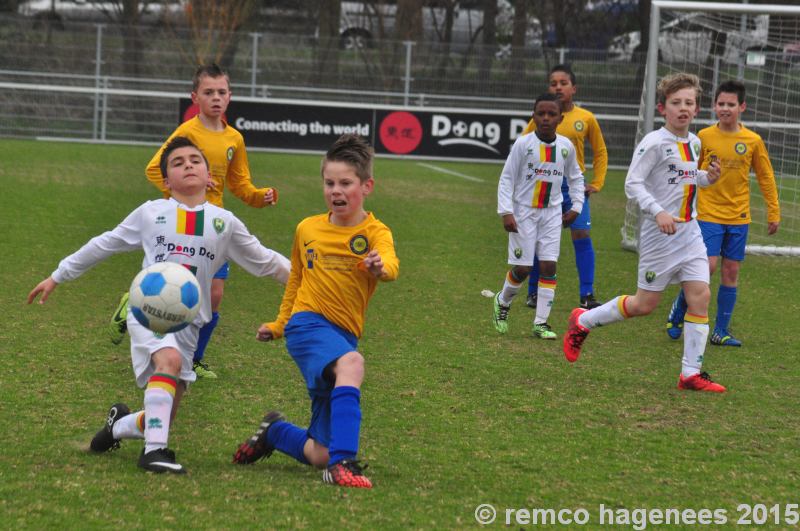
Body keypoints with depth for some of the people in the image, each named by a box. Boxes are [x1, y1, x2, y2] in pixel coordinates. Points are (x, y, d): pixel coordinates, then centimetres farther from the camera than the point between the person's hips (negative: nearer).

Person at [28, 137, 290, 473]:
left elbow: (265, 261, 19)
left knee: (162, 418, -1)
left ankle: (120, 425, 33)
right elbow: (103, 245, 16)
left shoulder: (224, 222, 11)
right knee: (169, 359, -35)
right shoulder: (151, 214, 8)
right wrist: (57, 277, 19)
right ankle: (154, 450, -36)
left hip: (189, 321, 3)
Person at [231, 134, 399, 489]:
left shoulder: (375, 232, -1)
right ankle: (343, 462, -44)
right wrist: (278, 325, 28)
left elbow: (390, 264, -25)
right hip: (308, 325, -1)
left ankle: (275, 432, 35)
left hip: (343, 336, 1)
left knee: (320, 455, 2)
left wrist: (381, 267, -47)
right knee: (351, 362, -39)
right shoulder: (307, 229, 8)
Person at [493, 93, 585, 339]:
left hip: (552, 213, 3)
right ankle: (503, 301, 27)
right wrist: (506, 212, -15)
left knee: (549, 266, -5)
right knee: (522, 267, -3)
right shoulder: (523, 144, -10)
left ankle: (541, 323, 0)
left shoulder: (566, 146, 0)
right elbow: (507, 178, -7)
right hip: (524, 211, -3)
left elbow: (575, 178, 16)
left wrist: (576, 207, 8)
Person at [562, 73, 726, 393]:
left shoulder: (694, 144, 10)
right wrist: (658, 212, -28)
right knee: (646, 303, 1)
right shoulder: (655, 143, -13)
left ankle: (691, 374, 1)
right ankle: (583, 321, 24)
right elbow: (633, 183, -17)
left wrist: (706, 178, 5)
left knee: (700, 295, -5)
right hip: (659, 235, -7)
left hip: (689, 232, 7)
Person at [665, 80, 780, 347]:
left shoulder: (753, 141, 0)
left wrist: (773, 213, 7)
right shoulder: (704, 137, -3)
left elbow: (766, 178, 8)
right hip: (709, 214, -2)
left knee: (731, 271, 3)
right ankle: (679, 308, 10)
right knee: (709, 265, -15)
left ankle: (721, 331, 11)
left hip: (739, 218, 2)